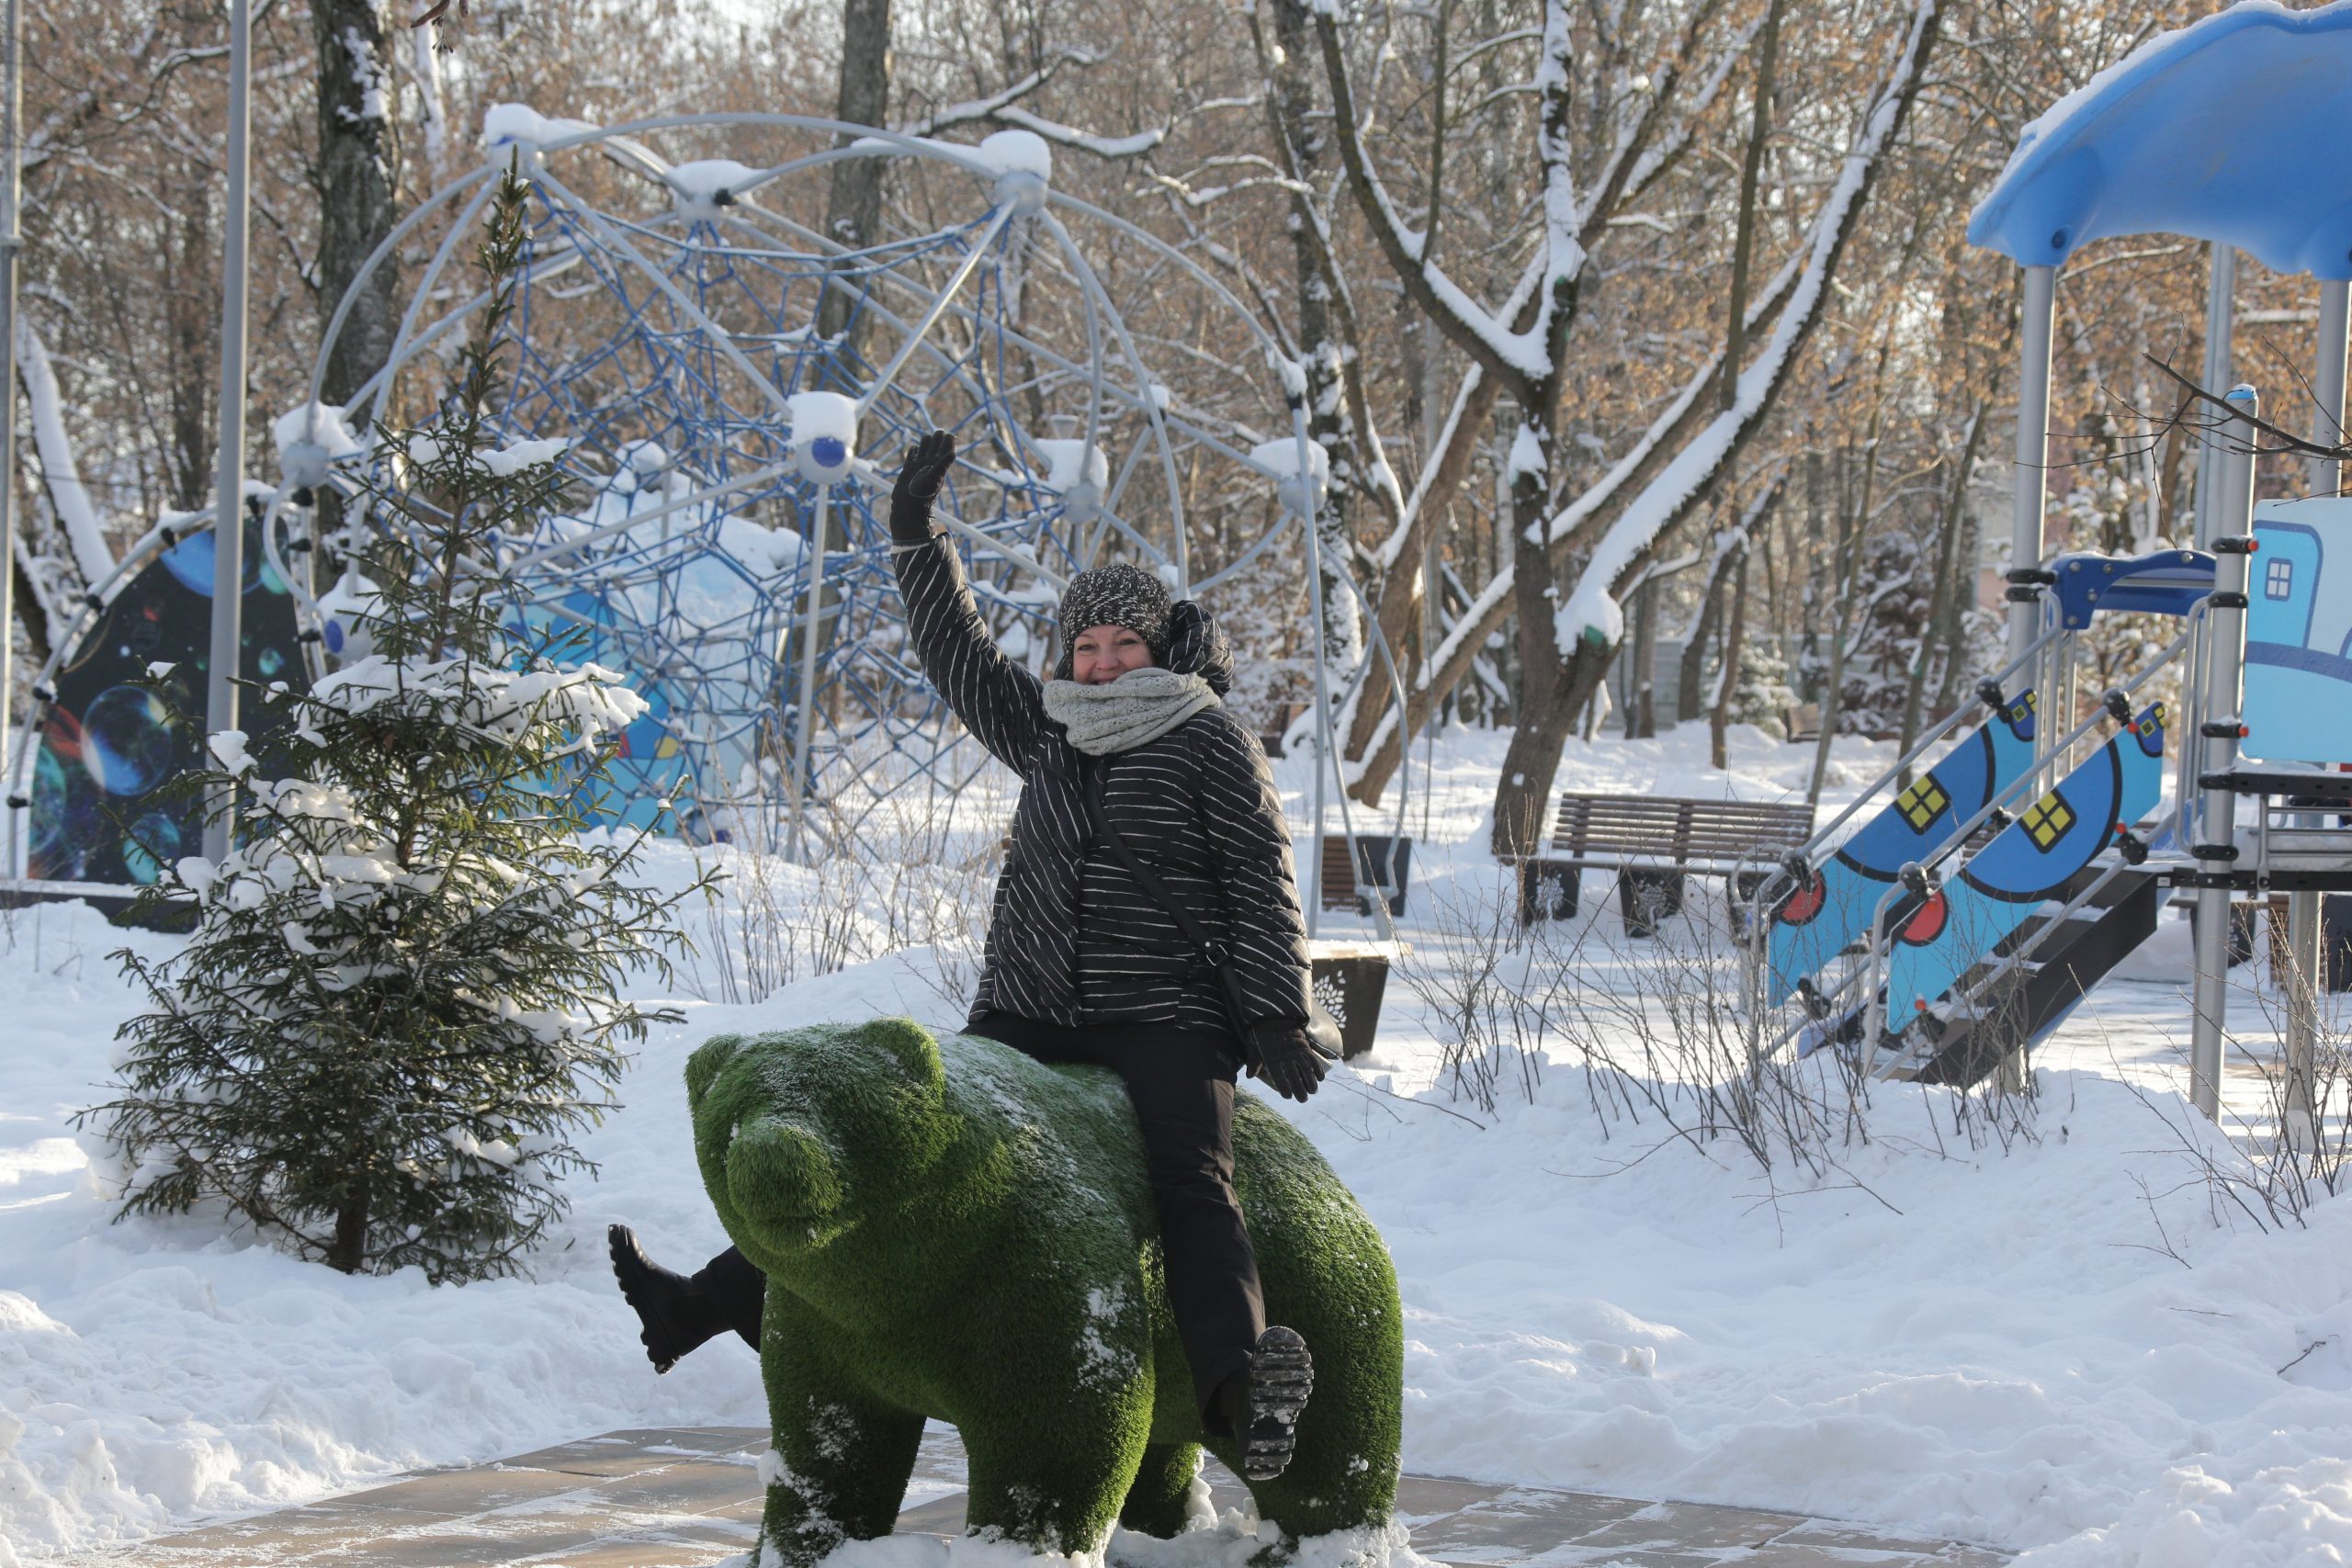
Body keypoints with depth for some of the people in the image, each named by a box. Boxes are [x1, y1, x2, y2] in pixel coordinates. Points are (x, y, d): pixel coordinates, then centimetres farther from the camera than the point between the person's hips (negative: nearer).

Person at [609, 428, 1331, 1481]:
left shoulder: (1209, 739, 0)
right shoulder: (1046, 730, 15)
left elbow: (1262, 881, -3)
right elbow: (957, 655, 24)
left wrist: (1277, 1017, -10)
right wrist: (916, 535, 18)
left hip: (1164, 1018, -5)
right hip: (1027, 1016, 5)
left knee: (1189, 1178, -28)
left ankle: (1236, 1384, -46)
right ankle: (712, 1304, 2)